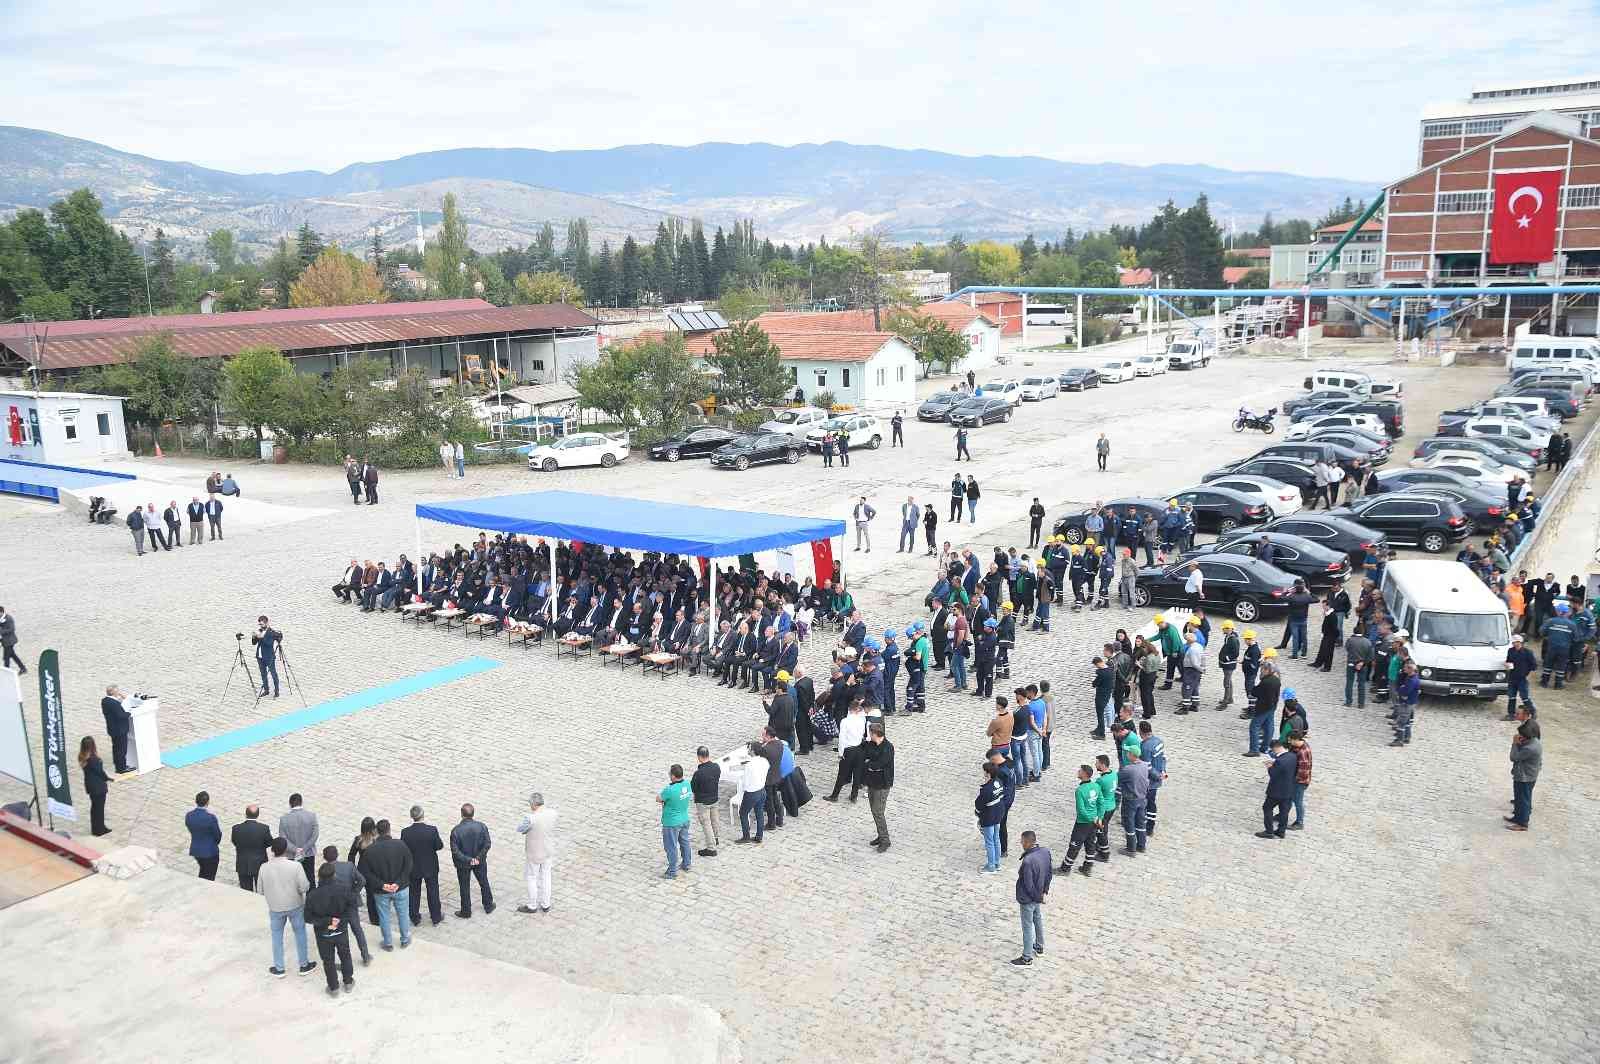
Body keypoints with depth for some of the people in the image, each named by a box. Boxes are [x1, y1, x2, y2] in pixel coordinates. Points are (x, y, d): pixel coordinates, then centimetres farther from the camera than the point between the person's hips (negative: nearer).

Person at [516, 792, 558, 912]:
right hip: (548, 851, 5)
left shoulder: (531, 818, -32)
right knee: (545, 877, 21)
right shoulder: (552, 813, -14)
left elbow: (519, 830, -14)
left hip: (534, 854, -5)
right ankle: (545, 905, 34)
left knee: (531, 878, 16)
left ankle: (532, 906, 31)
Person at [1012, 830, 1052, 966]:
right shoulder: (1045, 852, -11)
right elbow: (1050, 872, 3)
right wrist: (1045, 890, 11)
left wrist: (1038, 897, -10)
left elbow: (1029, 886, -27)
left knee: (1028, 927, 7)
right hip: (1038, 895, 8)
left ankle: (1027, 958, 20)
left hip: (1028, 899, -8)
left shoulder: (1027, 861, -35)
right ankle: (1039, 946, 47)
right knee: (1038, 919, 28)